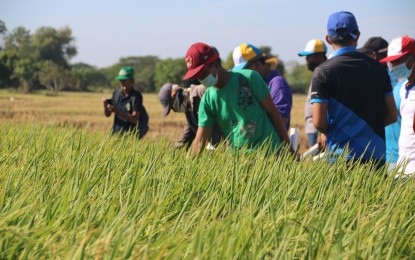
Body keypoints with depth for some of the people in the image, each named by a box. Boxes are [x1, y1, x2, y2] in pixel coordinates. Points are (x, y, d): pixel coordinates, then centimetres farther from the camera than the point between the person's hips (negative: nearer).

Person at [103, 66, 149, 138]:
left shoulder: (136, 96, -12)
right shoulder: (116, 93, 5)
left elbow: (135, 119, -19)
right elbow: (107, 114, 10)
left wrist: (118, 111, -28)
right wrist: (105, 105, -11)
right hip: (116, 133, 5)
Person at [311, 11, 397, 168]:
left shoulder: (323, 72, -6)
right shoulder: (378, 68, 7)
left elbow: (319, 123, -9)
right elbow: (392, 116, 9)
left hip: (341, 156, -3)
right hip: (377, 157, 3)